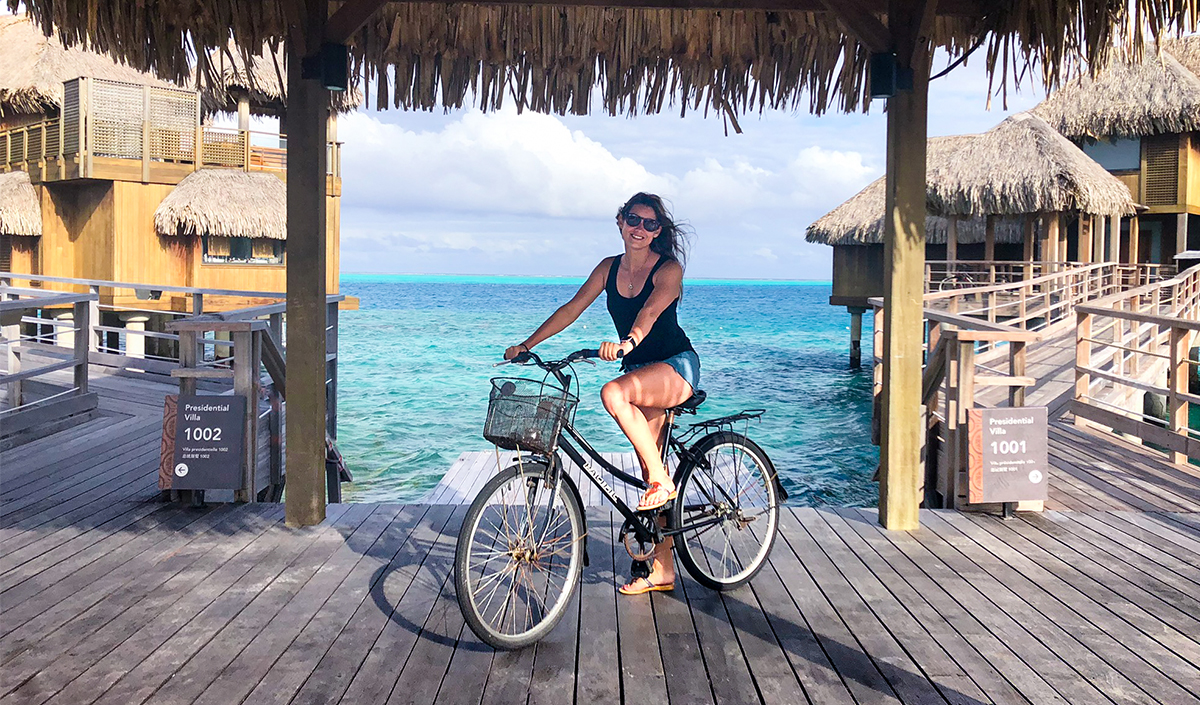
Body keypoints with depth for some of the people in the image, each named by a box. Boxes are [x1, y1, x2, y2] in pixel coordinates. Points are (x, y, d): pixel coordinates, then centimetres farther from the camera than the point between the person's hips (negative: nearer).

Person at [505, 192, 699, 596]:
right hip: (639, 371, 6)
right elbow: (572, 308, 4)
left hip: (677, 367, -6)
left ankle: (662, 480, -21)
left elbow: (650, 311, -31)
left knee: (614, 393, -36)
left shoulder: (669, 269, -12)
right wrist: (527, 344, -3)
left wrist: (628, 341, -51)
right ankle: (662, 570, 15)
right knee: (649, 473, 5)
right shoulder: (609, 269, 5)